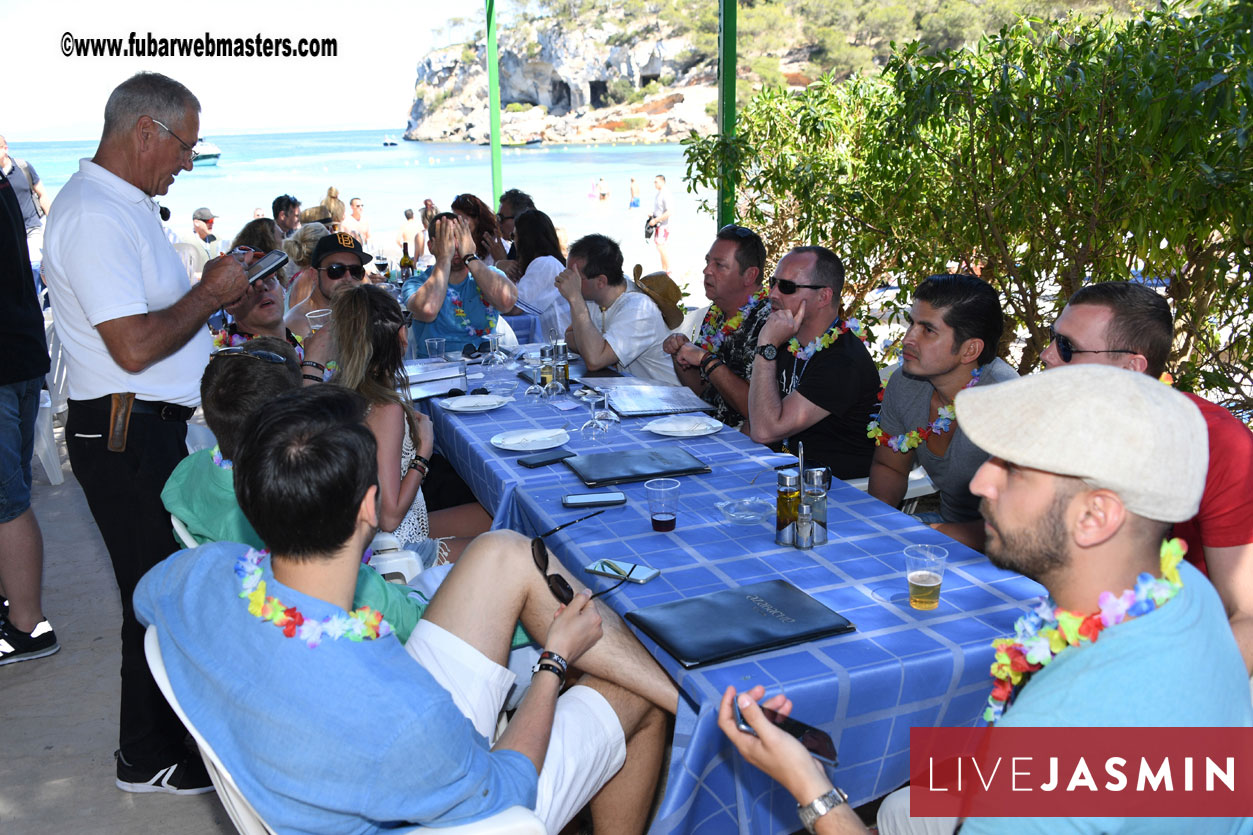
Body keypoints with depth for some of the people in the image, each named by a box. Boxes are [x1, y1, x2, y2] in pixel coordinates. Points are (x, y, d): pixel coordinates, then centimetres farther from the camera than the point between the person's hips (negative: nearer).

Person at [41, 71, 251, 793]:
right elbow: (134, 347, -26)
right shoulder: (95, 216, -19)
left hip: (155, 429, 10)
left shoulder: (121, 205, 15)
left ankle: (174, 723, 31)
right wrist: (210, 294, -14)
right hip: (127, 436, -10)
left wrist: (211, 290, 10)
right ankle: (152, 759, 18)